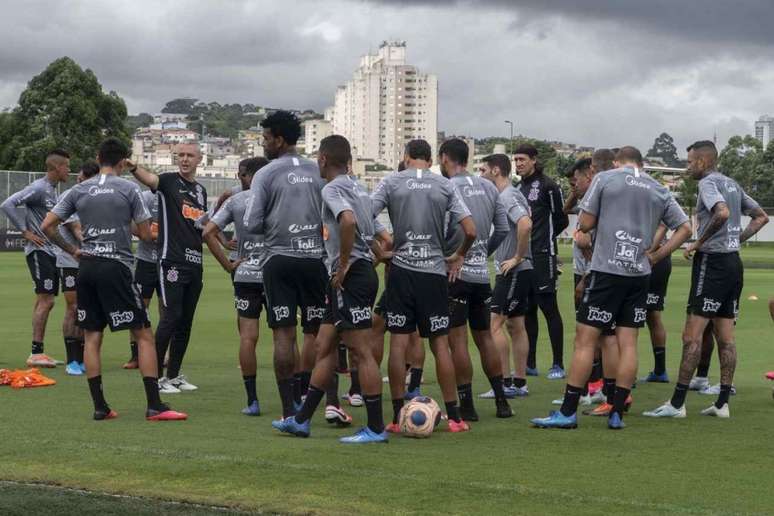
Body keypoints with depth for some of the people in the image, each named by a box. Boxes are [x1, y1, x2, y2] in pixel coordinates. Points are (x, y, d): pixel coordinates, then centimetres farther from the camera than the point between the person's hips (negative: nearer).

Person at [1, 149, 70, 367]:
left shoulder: (53, 190, 14)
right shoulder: (38, 188, -13)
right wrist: (25, 232, -17)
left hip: (51, 252, 9)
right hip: (39, 251, -9)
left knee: (44, 301, 10)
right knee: (45, 300, -11)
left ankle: (39, 352, 14)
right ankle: (36, 353, -8)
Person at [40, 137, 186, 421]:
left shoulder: (79, 190, 8)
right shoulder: (128, 189, -2)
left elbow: (47, 226, 6)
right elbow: (146, 235, -2)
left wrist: (72, 250, 14)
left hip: (87, 269, 5)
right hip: (116, 267, -4)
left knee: (92, 337, 10)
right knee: (144, 335, -1)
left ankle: (100, 407, 9)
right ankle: (154, 406, -6)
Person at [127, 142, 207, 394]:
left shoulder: (201, 190, 17)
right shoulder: (169, 182, -2)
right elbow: (148, 178, -25)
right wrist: (132, 168, -45)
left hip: (195, 262, 7)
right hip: (172, 261, -7)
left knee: (186, 321, 10)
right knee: (171, 316, -11)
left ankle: (174, 375, 18)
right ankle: (157, 375, -5)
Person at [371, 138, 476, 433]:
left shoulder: (391, 182, 2)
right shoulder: (445, 186, 5)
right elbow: (470, 230, 0)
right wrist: (458, 257, 17)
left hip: (401, 269, -1)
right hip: (435, 271, 1)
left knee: (398, 344, 2)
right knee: (440, 344, 5)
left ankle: (398, 417, 2)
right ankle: (453, 417, 6)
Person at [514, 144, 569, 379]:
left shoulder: (547, 186, -8)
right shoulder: (518, 188, 14)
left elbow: (561, 220, -4)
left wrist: (544, 239, 6)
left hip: (542, 256, -7)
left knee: (549, 308, -5)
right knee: (527, 311, 10)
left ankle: (558, 364, 0)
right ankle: (530, 364, 17)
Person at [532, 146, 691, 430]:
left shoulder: (605, 178, 0)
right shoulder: (659, 190, 11)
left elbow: (585, 223, -1)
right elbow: (685, 228, 10)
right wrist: (656, 255, 9)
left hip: (606, 270, -4)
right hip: (639, 274, 4)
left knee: (585, 340, -1)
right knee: (628, 343, 5)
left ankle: (568, 412, 0)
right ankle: (617, 414, 6)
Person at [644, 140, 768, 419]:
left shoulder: (708, 183, -10)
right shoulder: (732, 184, 16)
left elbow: (722, 212, -29)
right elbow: (762, 217, 24)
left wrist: (699, 242, -19)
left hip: (712, 262, -9)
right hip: (733, 262, 9)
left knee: (692, 335, -7)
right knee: (725, 338, 9)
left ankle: (677, 403, -7)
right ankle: (722, 403, 10)